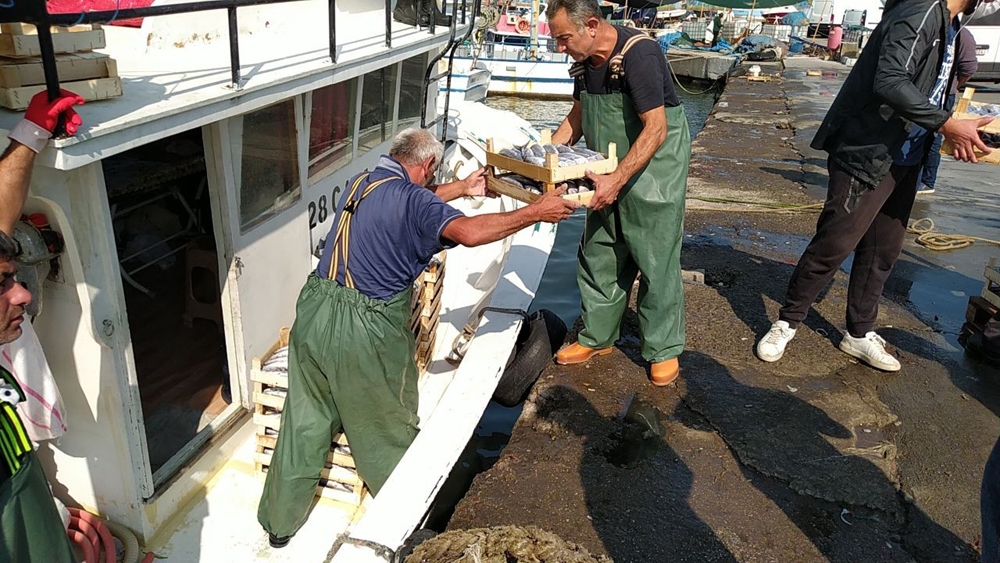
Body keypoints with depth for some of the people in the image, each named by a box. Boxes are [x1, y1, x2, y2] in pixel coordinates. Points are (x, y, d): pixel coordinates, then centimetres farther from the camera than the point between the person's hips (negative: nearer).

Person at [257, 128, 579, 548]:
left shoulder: (361, 182, 12)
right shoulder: (412, 197, -13)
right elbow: (469, 232, -29)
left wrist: (460, 189, 38)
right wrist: (536, 212, -21)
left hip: (314, 312, 7)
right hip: (364, 330, -7)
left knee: (305, 420, 18)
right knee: (386, 426, 16)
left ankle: (280, 521, 32)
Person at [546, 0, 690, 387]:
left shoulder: (638, 54, -24)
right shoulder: (584, 61, 1)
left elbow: (655, 129, -26)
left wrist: (618, 179, -33)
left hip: (653, 169, -7)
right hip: (608, 173, 8)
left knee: (656, 261, 0)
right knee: (598, 254, 11)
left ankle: (664, 350, 16)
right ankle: (597, 336, 27)